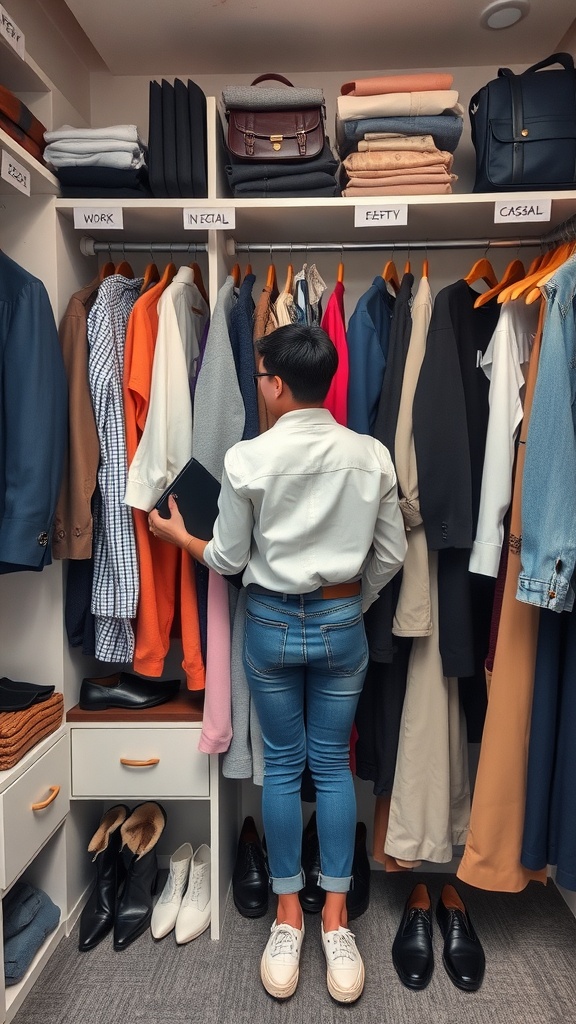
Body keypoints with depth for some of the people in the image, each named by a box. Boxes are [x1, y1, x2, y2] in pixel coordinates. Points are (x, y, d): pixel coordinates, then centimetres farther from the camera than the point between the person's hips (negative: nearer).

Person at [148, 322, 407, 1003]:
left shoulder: (248, 458, -13)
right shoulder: (371, 455, -6)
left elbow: (228, 560, -5)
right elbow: (390, 556, 0)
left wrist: (177, 536, 14)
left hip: (271, 623, -1)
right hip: (341, 624, 2)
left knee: (283, 765, 14)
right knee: (333, 764, 15)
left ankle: (288, 918, 29)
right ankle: (335, 920, 26)